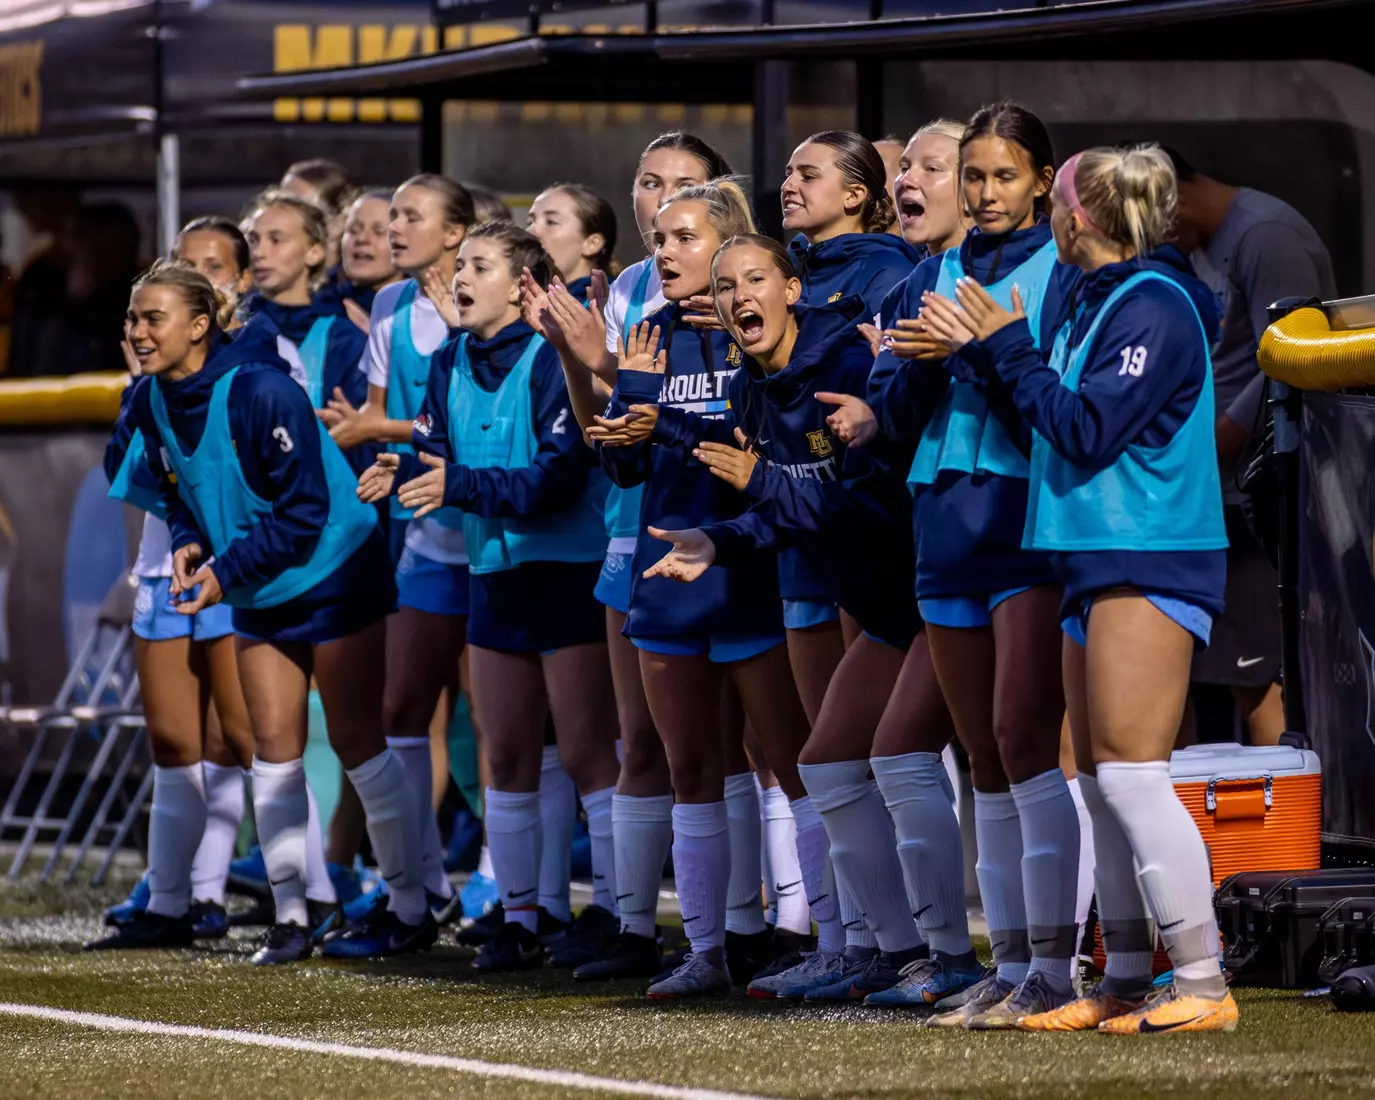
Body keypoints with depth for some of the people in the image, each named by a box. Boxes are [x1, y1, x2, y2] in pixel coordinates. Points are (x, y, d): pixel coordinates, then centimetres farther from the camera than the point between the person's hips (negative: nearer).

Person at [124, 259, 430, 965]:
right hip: (259, 595, 7)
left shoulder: (260, 391, -26)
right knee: (273, 748, 6)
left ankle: (411, 912, 8)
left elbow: (305, 510, -24)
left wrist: (226, 571, -25)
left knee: (355, 742, -2)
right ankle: (291, 916, 12)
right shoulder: (151, 404, -3)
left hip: (333, 574, -7)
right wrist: (188, 542, -9)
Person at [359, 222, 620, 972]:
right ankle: (519, 919, 17)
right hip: (496, 573, 7)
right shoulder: (451, 366, 8)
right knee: (507, 758, 10)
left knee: (586, 754, -5)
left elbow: (559, 473, -22)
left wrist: (462, 485, -25)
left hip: (570, 569, -7)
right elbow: (437, 458, 5)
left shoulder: (550, 359, -15)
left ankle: (615, 916, 0)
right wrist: (400, 474, -17)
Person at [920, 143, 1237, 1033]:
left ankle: (1203, 985, -14)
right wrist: (984, 352, 11)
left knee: (1132, 774, -14)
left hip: (1149, 562, -10)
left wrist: (1009, 350, -10)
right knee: (1102, 783, 10)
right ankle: (1126, 983, 13)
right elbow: (1055, 416, 16)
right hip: (1098, 563, 10)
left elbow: (1086, 431, -19)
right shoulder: (1101, 301, 15)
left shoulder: (1155, 307, -14)